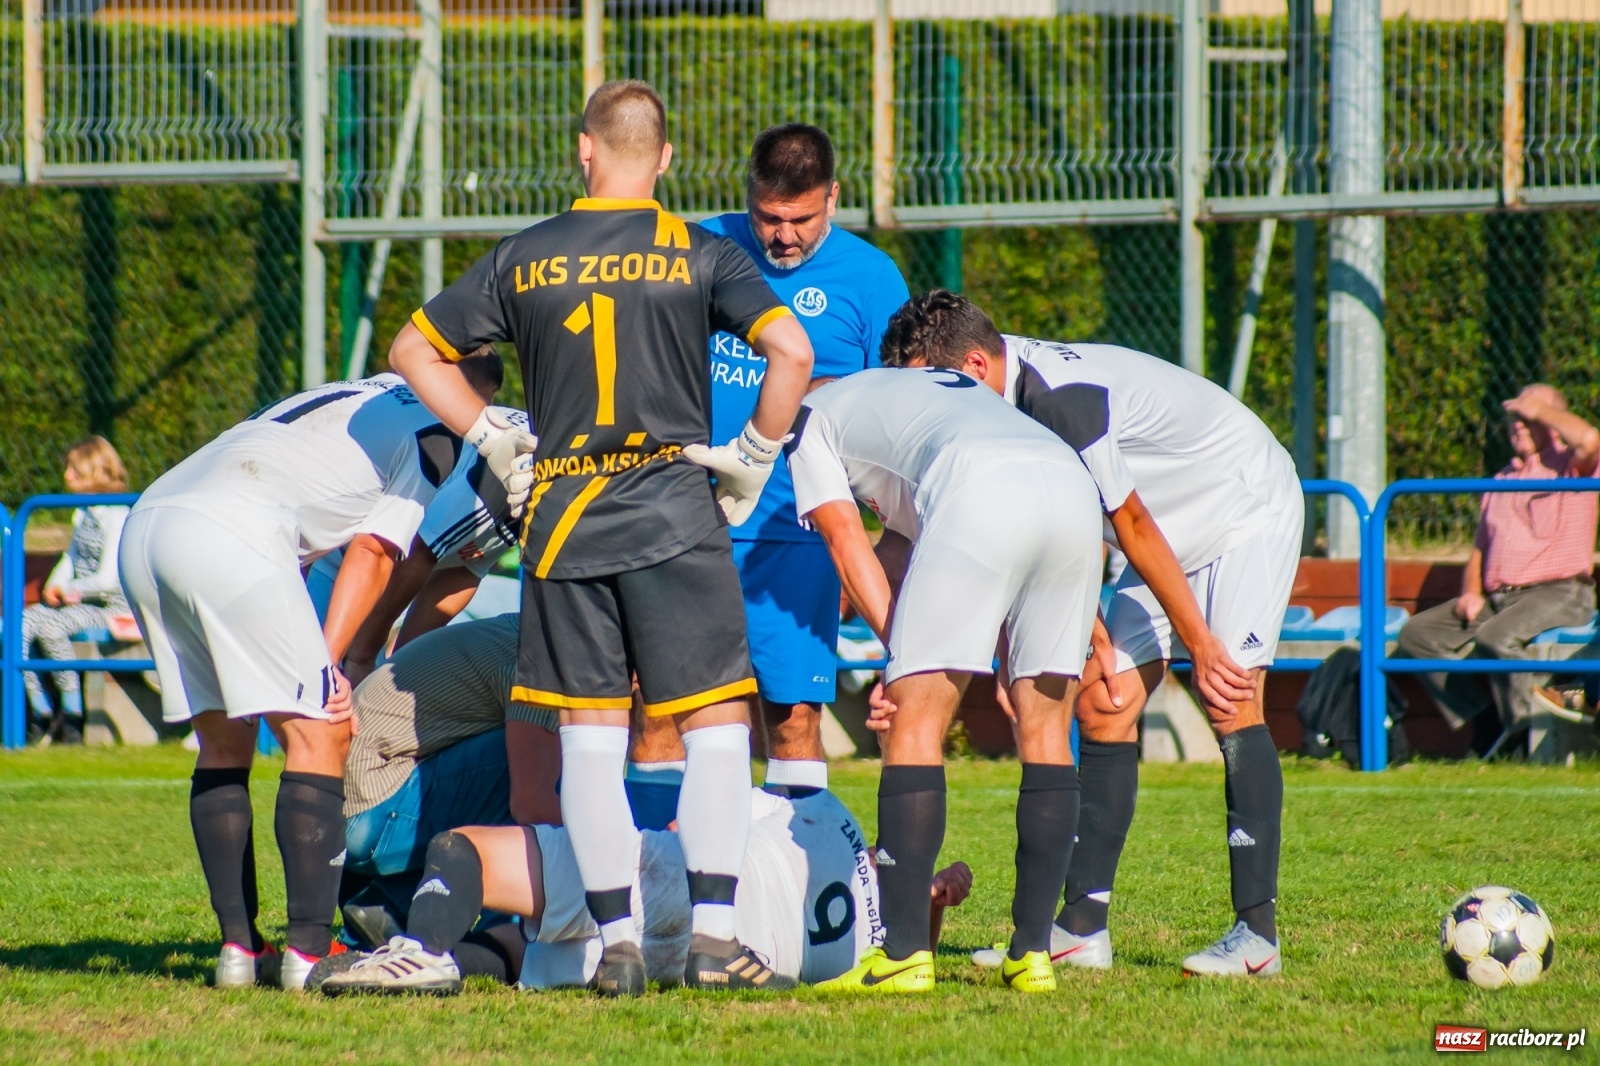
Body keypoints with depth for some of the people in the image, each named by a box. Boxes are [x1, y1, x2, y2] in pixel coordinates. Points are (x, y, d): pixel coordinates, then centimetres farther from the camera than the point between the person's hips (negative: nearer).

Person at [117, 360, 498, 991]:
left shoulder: (360, 400, 33)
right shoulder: (440, 435, 12)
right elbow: (373, 553, 1)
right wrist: (329, 663, -3)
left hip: (143, 525, 8)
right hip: (230, 537, -8)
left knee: (223, 741, 16)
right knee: (317, 736, -2)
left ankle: (237, 945, 14)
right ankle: (309, 949, -9)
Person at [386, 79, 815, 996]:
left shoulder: (524, 260, 6)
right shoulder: (701, 257, -1)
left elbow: (414, 350, 12)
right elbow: (791, 352, -12)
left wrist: (494, 439, 15)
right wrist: (752, 458, 0)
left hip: (563, 511, 2)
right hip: (676, 507, -2)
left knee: (589, 731, 7)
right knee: (717, 720, 2)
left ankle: (618, 938, 4)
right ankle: (714, 933, -6)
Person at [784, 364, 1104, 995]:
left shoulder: (812, 417, 29)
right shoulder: (952, 384, 44)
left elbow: (846, 543, 15)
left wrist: (903, 656, 8)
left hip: (979, 494, -6)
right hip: (1073, 487, 6)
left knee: (915, 722, -1)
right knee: (1044, 726, 12)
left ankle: (904, 955, -6)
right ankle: (1033, 953, 9)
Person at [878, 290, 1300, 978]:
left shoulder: (1065, 399, -32)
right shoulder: (1015, 396, -6)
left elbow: (1133, 529, -26)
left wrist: (1201, 646, -19)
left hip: (1249, 509, -9)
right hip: (1182, 533, 9)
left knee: (1230, 703, -18)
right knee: (1104, 707, -1)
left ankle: (1257, 932, -19)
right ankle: (1083, 926, -2)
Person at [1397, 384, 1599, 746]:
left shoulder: (1568, 465, 4)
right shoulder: (1501, 481, 26)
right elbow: (1479, 552, 25)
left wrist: (1538, 409, -6)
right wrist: (1471, 593, 3)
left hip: (1558, 594, -7)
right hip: (1496, 596, 7)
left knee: (1495, 636, -35)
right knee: (1418, 632, -11)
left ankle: (1525, 729, -18)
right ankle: (1487, 717, -15)